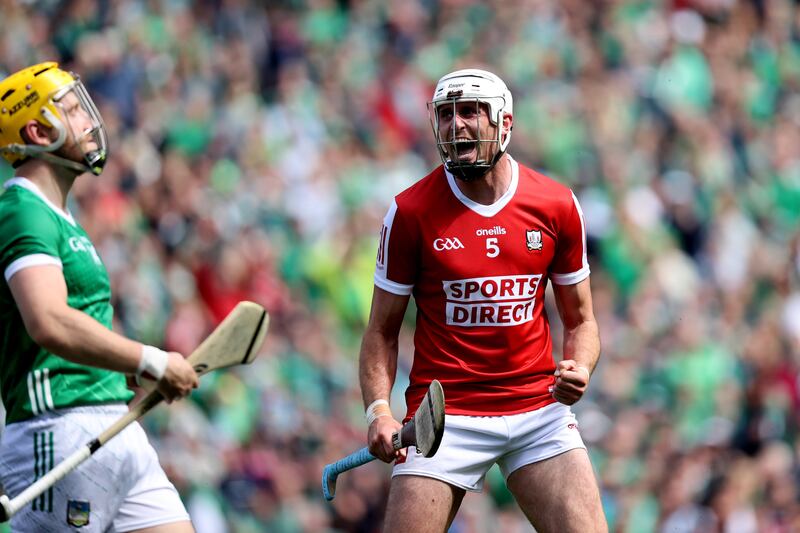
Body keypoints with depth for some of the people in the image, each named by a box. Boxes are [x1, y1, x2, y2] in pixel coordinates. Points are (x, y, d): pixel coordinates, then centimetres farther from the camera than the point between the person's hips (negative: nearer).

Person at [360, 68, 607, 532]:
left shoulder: (557, 206, 2)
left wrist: (580, 369, -9)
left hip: (538, 406, 1)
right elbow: (383, 331, 4)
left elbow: (580, 320, 13)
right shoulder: (411, 213, -3)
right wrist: (378, 410, -12)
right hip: (445, 414, -1)